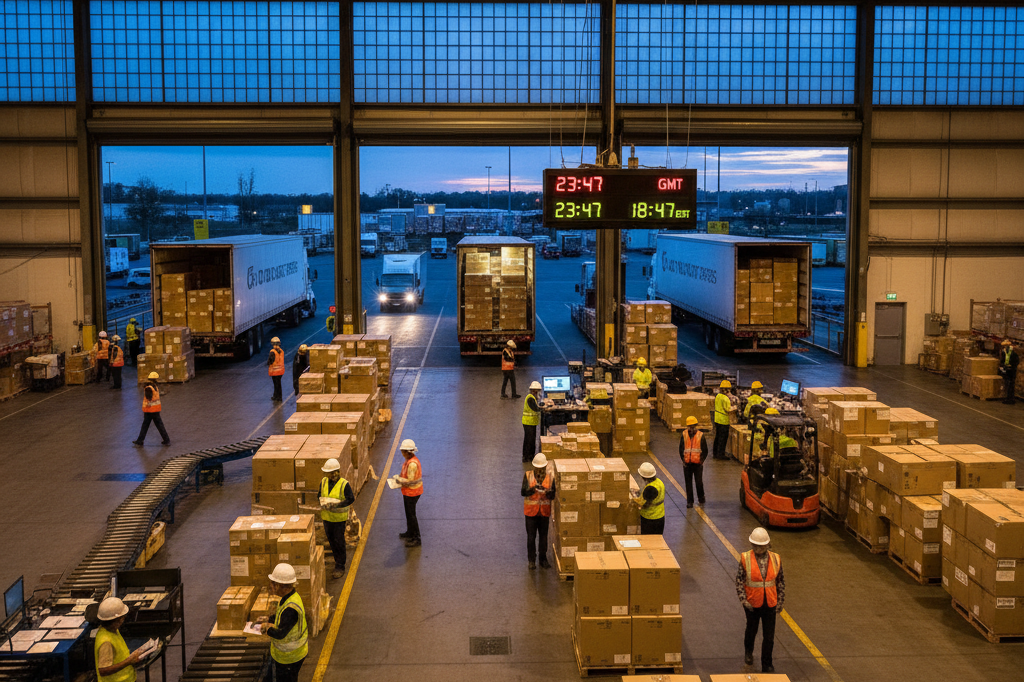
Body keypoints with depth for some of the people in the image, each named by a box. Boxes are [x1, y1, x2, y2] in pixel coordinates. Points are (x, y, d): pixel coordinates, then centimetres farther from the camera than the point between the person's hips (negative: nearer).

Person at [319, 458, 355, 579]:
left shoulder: (344, 484, -17)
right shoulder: (323, 482, 0)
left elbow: (350, 499, -18)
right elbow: (320, 496, 13)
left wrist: (335, 505, -26)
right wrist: (323, 504, -9)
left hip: (339, 517, -6)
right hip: (327, 516, 6)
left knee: (339, 542, -1)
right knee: (331, 540, 15)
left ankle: (340, 567, 7)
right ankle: (338, 559, 33)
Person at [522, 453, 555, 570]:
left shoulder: (550, 477, 0)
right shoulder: (528, 475, -3)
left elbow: (553, 495, -2)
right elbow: (523, 492, -8)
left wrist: (548, 493, -25)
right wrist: (532, 489, -27)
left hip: (544, 511, 1)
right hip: (531, 510, -1)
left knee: (543, 536, 9)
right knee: (531, 537, 3)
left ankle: (543, 559, 23)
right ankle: (532, 561, 15)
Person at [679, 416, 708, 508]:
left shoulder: (700, 436, -4)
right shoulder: (684, 435, 1)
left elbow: (705, 451, 2)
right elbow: (681, 448, 7)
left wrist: (701, 460, -5)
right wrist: (683, 460, -1)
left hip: (698, 463, -2)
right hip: (687, 463, 2)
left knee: (699, 482, 2)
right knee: (688, 483, 7)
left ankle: (701, 499, 25)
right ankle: (689, 502, 16)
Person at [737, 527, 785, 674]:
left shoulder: (775, 559, -4)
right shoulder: (745, 558, -10)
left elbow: (781, 581, 6)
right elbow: (739, 580, -6)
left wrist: (780, 601, 5)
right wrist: (743, 599, -15)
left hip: (770, 604, 1)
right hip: (752, 603, -1)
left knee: (769, 636, 2)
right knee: (752, 630, 19)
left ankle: (767, 665, 14)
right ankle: (748, 651, 49)